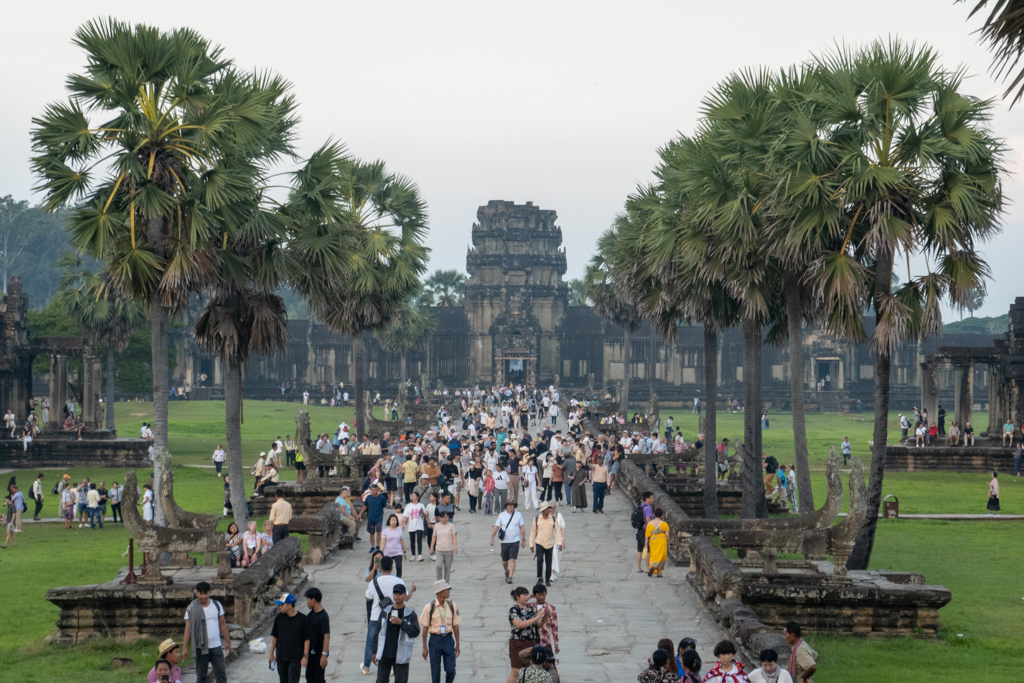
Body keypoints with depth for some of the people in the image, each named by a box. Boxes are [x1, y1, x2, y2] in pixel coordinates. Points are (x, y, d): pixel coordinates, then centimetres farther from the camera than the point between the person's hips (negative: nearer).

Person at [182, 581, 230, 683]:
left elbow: (222, 624, 11)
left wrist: (227, 641, 8)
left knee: (221, 674, 2)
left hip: (216, 646, 2)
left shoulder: (217, 605, 5)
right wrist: (184, 647, -10)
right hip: (201, 647, -2)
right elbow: (188, 629, -4)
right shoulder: (191, 609, -3)